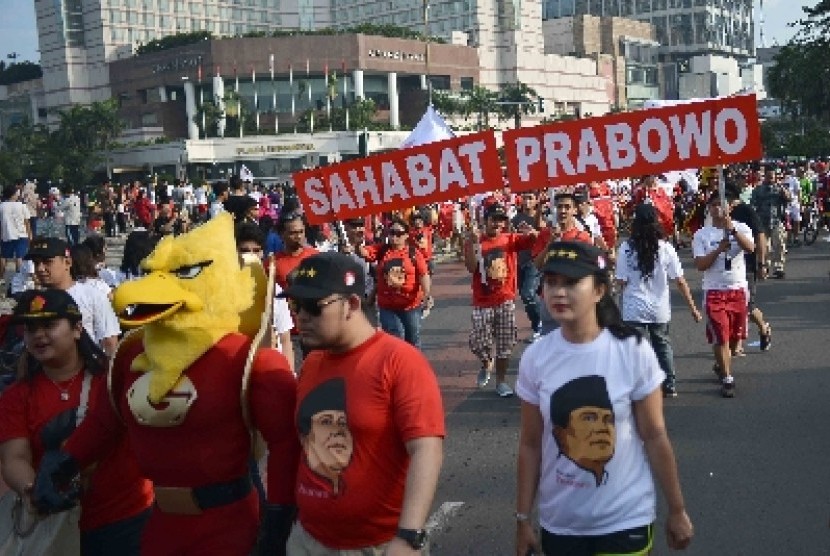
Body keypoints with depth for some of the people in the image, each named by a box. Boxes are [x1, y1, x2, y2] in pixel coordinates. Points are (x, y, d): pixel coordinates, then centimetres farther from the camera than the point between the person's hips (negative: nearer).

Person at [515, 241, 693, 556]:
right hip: (559, 522, 2)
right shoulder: (535, 359, -8)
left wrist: (677, 510, 0)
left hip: (626, 520, -2)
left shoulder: (633, 352, -13)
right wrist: (523, 518, 2)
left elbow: (654, 437, -6)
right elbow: (530, 444, 0)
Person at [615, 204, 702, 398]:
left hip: (634, 310, -3)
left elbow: (621, 282, -10)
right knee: (663, 345, 21)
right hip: (660, 309, 3)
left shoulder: (626, 249, -11)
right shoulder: (666, 248, -6)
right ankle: (670, 386, 27)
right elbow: (680, 281, -5)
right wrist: (693, 308, 2)